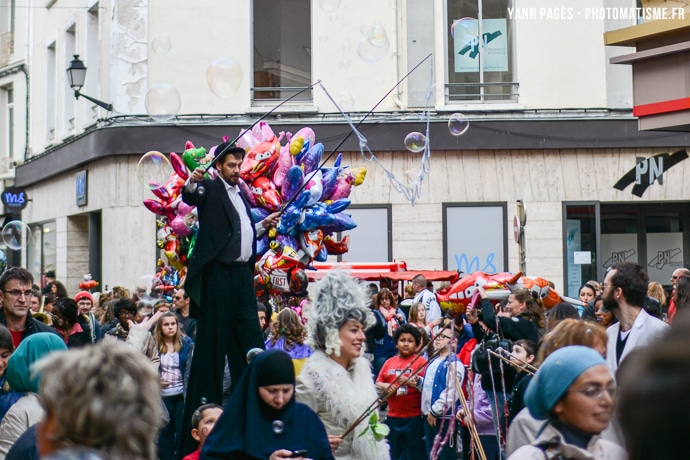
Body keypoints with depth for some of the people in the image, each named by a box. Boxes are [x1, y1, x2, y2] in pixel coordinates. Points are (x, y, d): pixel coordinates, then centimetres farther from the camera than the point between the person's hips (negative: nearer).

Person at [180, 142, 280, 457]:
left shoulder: (241, 194, 21)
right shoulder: (211, 189, -1)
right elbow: (191, 197, -24)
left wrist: (264, 225, 16)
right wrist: (192, 183, -43)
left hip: (242, 275, 7)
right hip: (218, 274, -7)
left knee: (250, 337, 7)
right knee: (212, 342, -5)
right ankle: (206, 405, -2)